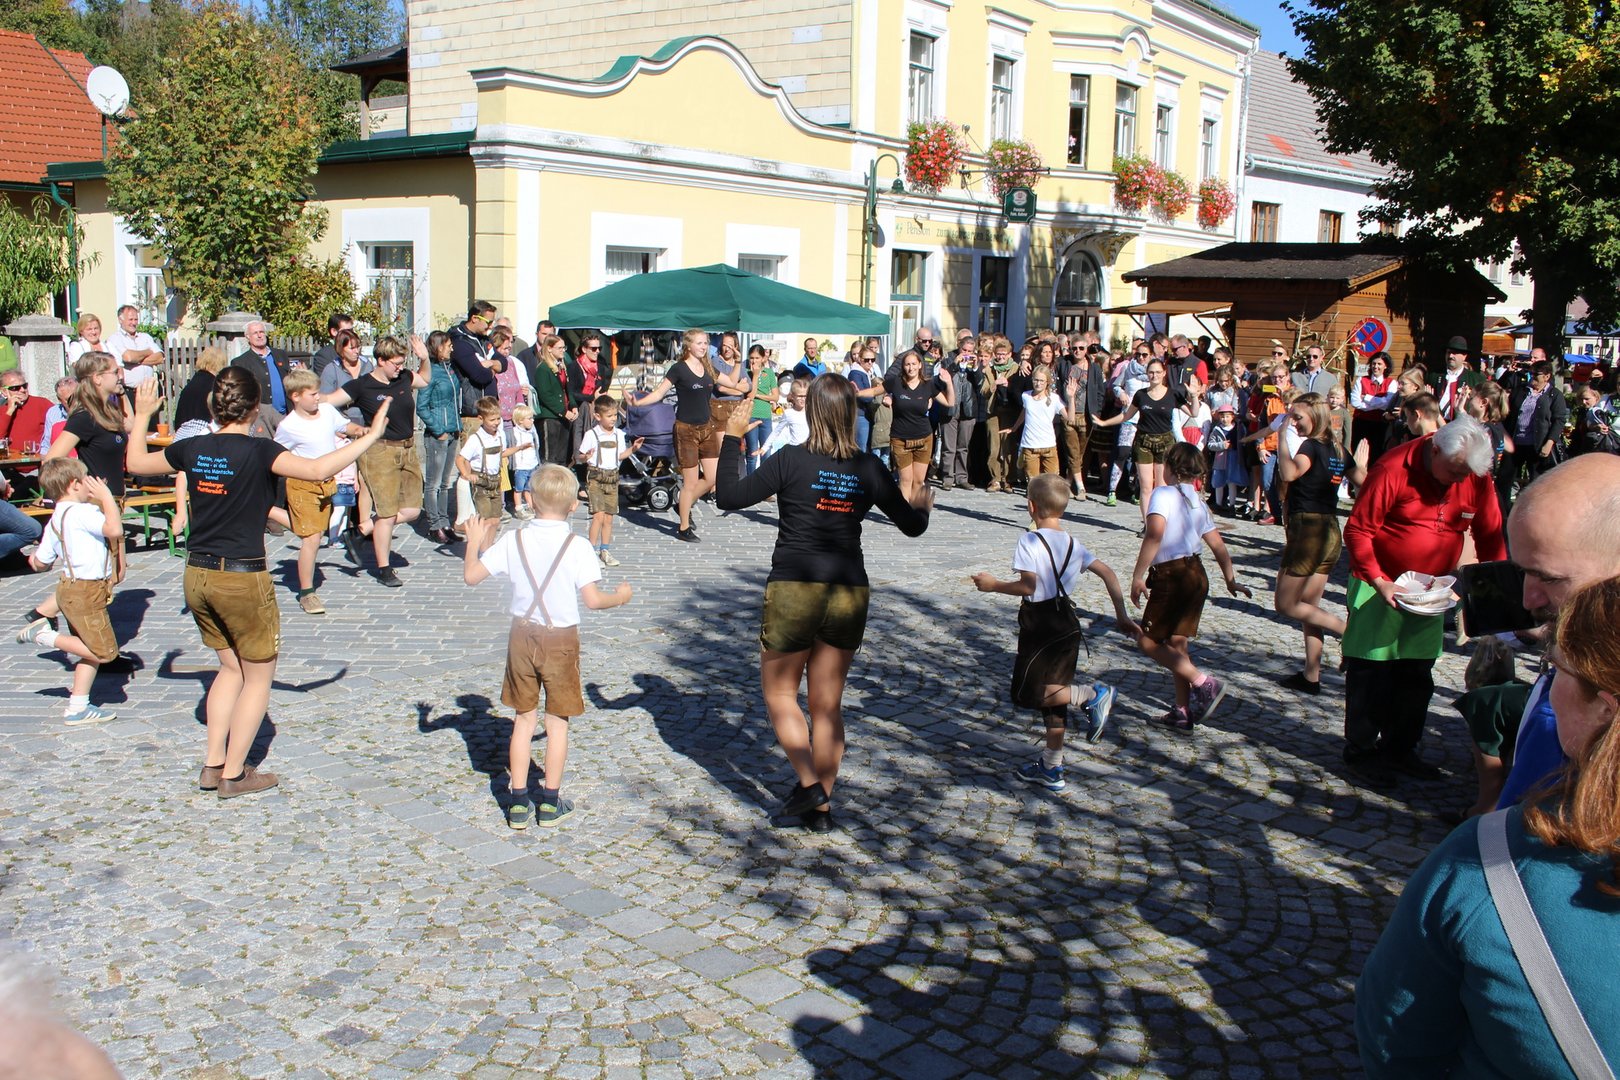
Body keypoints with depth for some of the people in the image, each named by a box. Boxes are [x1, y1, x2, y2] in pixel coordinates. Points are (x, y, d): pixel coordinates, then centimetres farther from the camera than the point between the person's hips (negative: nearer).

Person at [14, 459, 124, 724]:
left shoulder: (55, 520, 11)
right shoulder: (83, 512, -17)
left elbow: (40, 563, 15)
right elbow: (115, 530, -33)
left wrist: (36, 557, 40)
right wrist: (106, 496, -20)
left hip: (70, 588, 10)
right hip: (87, 591, -10)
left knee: (90, 650, 15)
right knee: (104, 650, -6)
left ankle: (78, 707, 17)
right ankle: (47, 636, -2)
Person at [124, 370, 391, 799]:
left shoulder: (192, 449, 1)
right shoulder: (258, 451, -16)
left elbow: (136, 463, 17)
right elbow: (317, 469, -29)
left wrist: (141, 417, 32)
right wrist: (370, 435, -23)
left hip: (198, 575, 6)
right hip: (243, 579, -6)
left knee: (231, 668, 23)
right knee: (258, 676, 11)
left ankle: (212, 763, 22)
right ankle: (234, 774, 13)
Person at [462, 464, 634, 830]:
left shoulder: (512, 541, -6)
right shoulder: (577, 548, -14)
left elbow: (471, 575, -6)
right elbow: (593, 600, -19)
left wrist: (474, 542, 11)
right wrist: (619, 597, 1)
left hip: (522, 635, 3)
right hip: (561, 639, -2)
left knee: (524, 719, 13)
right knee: (557, 721, 10)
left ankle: (518, 801, 16)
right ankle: (550, 802, 16)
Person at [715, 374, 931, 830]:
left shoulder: (792, 460, -10)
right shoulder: (869, 468, 0)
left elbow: (728, 497, -6)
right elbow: (912, 525, 9)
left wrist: (731, 439, 3)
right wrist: (920, 506, 32)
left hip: (793, 589, -3)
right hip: (850, 592, 4)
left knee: (779, 694, 15)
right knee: (828, 705, 13)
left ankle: (809, 783, 1)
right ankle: (822, 807, 18)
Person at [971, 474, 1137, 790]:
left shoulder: (1030, 541, -11)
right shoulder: (1073, 543, 9)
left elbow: (1028, 586, -20)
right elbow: (1108, 573, 5)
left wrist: (994, 585, -5)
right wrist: (1121, 616, 9)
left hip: (1040, 624, -7)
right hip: (1068, 622, 7)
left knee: (1030, 692, 1)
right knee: (1052, 698, 13)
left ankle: (1091, 695, -14)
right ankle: (1051, 768, 18)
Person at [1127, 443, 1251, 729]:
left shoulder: (1163, 494, -9)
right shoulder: (1197, 502, 14)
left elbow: (1155, 534, -24)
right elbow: (1218, 545, 16)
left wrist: (1137, 576, -22)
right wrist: (1230, 579, 25)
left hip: (1171, 577, -8)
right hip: (1196, 575, 8)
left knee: (1148, 642, -2)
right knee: (1176, 644, 15)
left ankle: (1205, 684, -10)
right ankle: (1183, 711, 17)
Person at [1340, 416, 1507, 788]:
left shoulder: (1477, 479, -4)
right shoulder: (1394, 469, -20)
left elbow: (1490, 535, 5)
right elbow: (1358, 530, -17)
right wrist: (1377, 580, -26)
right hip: (1381, 586, -5)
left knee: (1417, 676, 11)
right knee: (1370, 673, 0)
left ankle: (1400, 749, 25)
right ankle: (1360, 752, 13)